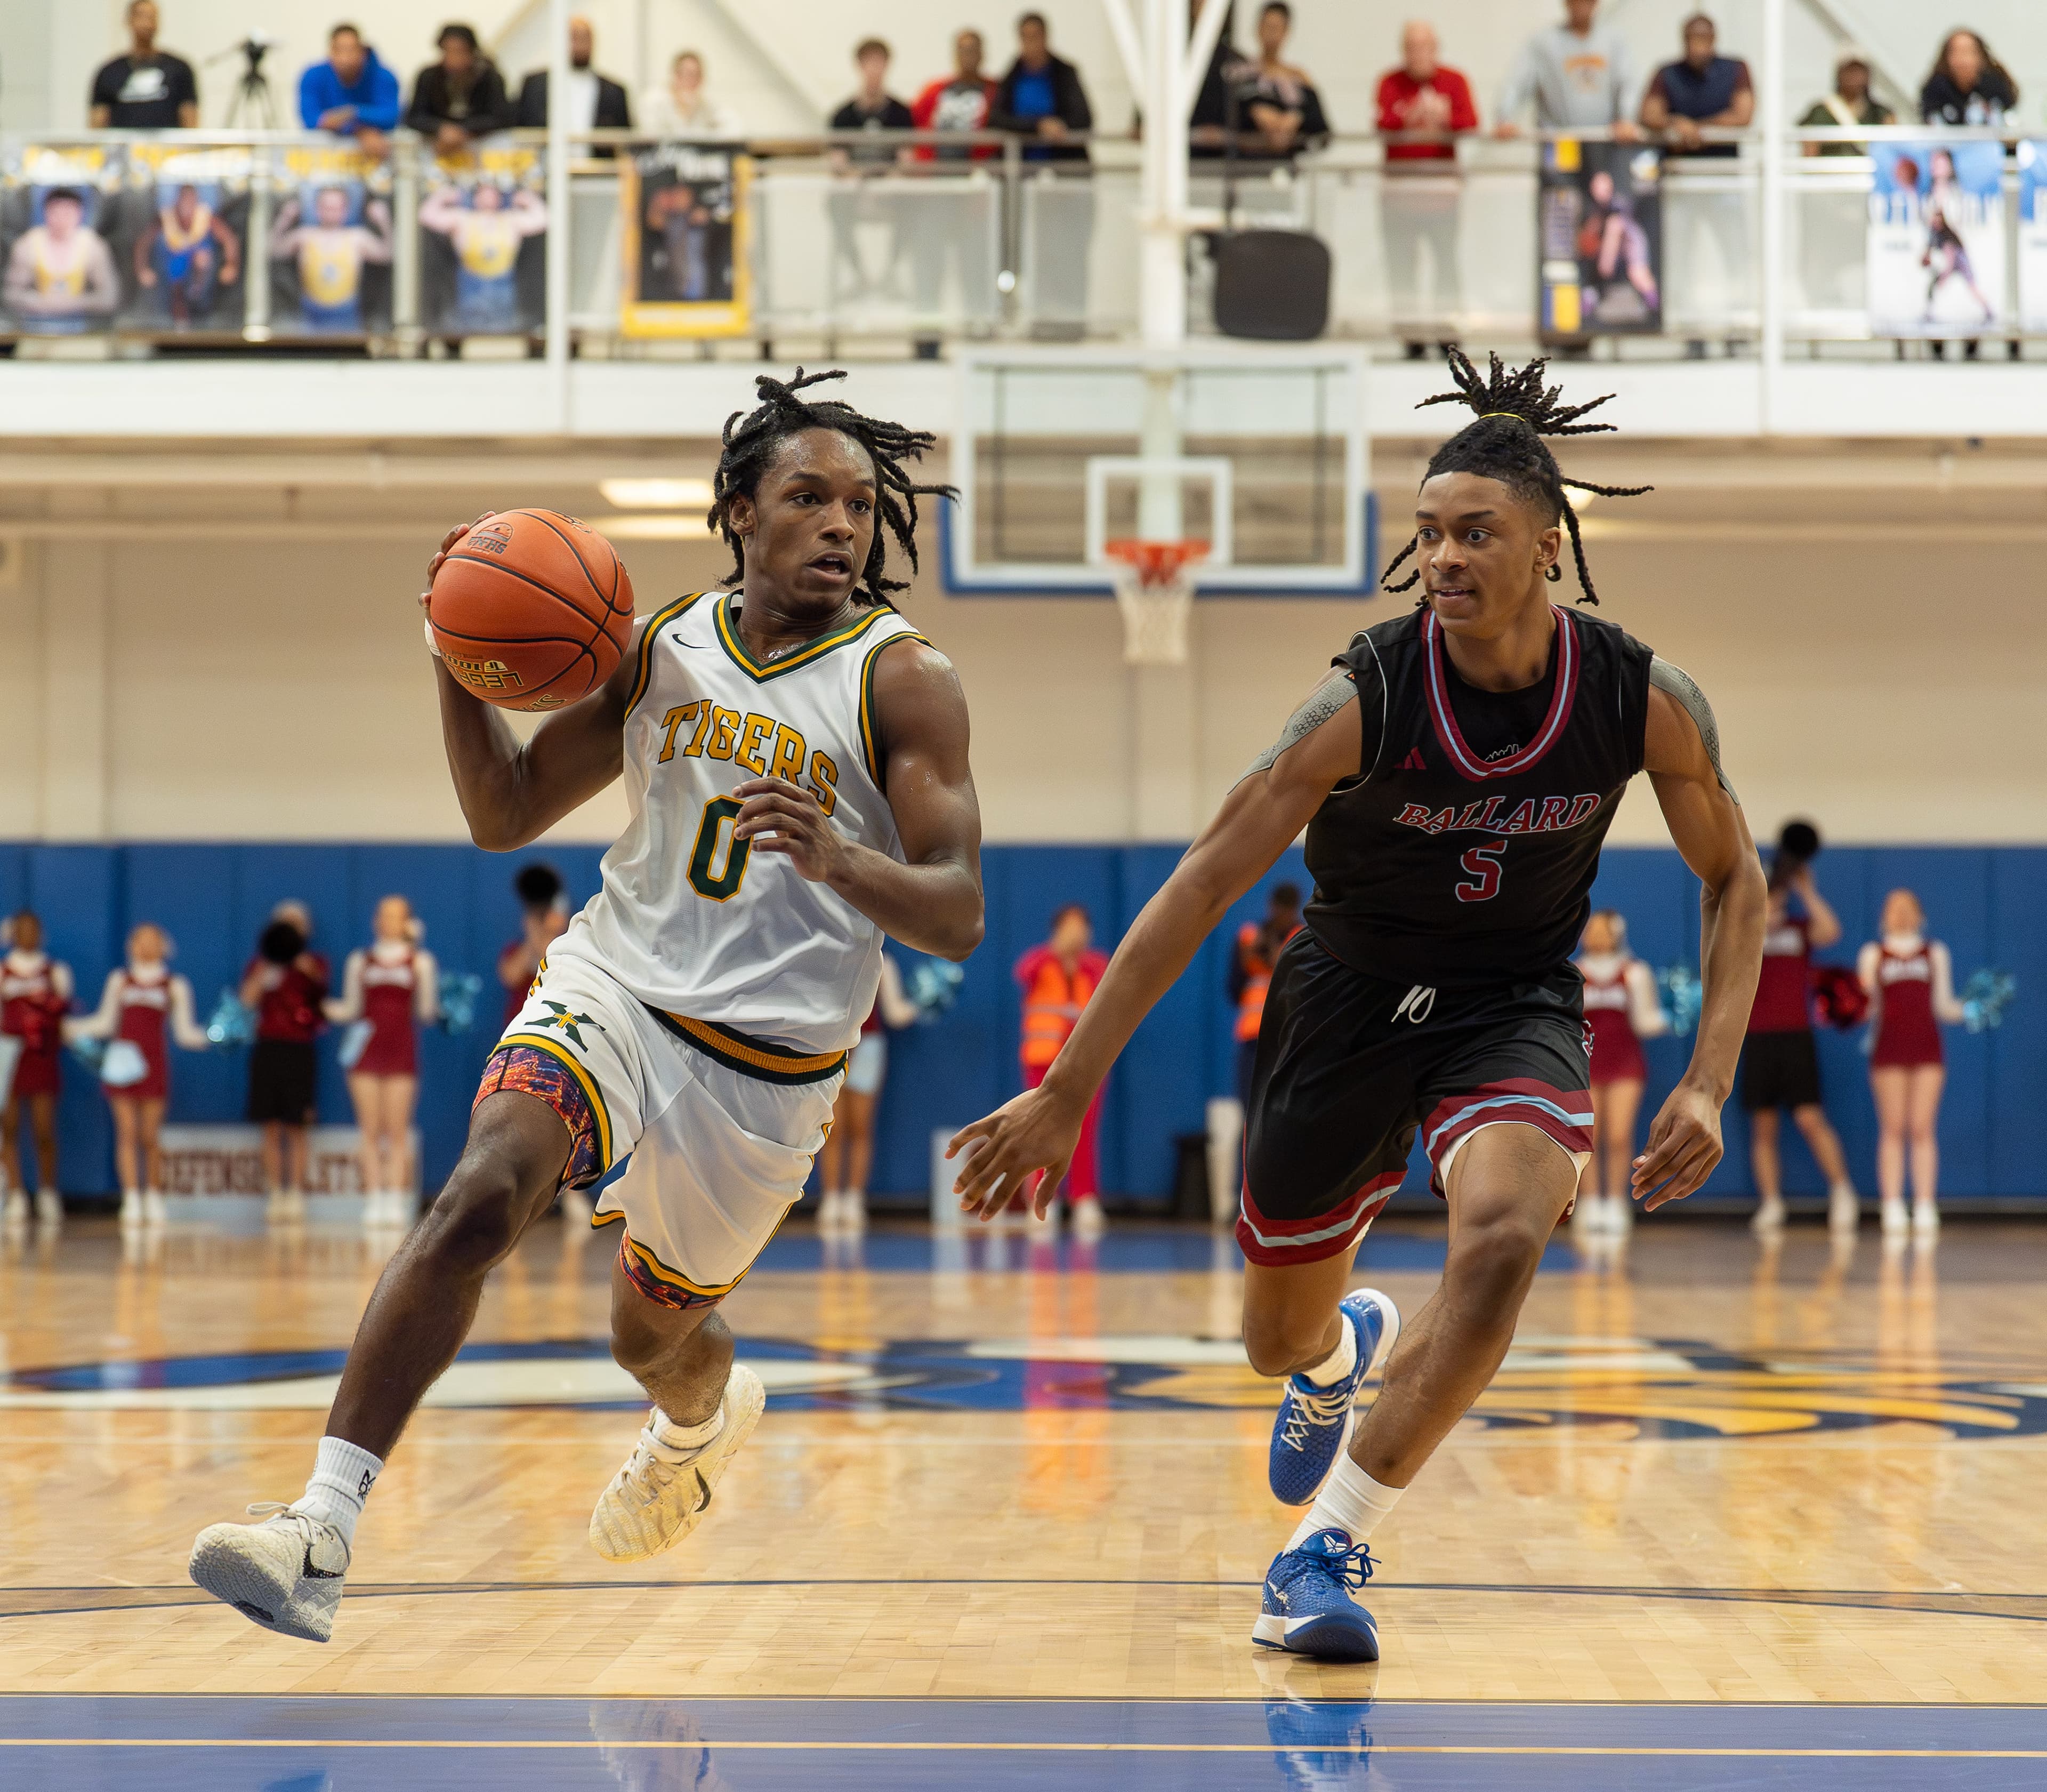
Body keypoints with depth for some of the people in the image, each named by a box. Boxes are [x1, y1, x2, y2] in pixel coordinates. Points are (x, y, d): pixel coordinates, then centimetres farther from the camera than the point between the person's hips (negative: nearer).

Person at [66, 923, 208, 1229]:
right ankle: (131, 1198, -4)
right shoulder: (119, 980, 12)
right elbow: (105, 1022, 16)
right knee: (127, 1131, -5)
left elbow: (184, 1031, 6)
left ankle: (154, 1197, 11)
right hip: (122, 1063, 1)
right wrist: (72, 1028, 8)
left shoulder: (175, 985, 8)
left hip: (154, 1064, -1)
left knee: (150, 1134, -1)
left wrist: (209, 1036, -10)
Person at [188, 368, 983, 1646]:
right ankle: (323, 1535, -31)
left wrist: (836, 858, -35)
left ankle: (708, 1414, 57)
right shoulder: (664, 649, 4)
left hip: (769, 1062, -2)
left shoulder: (904, 679, -8)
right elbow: (506, 816, 11)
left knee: (654, 1330, 17)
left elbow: (960, 916, -14)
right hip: (614, 988, 2)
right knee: (480, 1200, -27)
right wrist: (460, 664, -6)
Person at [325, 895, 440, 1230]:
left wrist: (432, 1012, -12)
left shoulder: (421, 962, 10)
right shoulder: (360, 961, 13)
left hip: (401, 1051, -1)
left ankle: (397, 1201, -6)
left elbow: (426, 1012, 8)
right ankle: (374, 1200, -2)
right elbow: (350, 1008, 14)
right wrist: (322, 1007, 0)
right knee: (371, 1130, -2)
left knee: (397, 1130, -6)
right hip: (366, 1051, 1)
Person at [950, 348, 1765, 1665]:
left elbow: (1733, 879, -1)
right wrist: (1070, 1090, -23)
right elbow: (1204, 886, -21)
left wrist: (1709, 1085, -11)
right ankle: (1348, 1347, 54)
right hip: (1351, 995, 0)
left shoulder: (1646, 703, -18)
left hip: (1515, 1000, 0)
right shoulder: (1364, 702, -24)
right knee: (1279, 1342, 11)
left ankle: (1330, 1546, -16)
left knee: (1502, 1241, -31)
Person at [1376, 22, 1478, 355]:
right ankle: (1411, 337, 2)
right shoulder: (1390, 82, 5)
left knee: (1446, 256, -3)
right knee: (1401, 261, -2)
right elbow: (1384, 123, -10)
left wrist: (1444, 118, -28)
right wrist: (1410, 117, -31)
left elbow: (1470, 122, -7)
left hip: (1443, 179, 0)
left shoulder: (1454, 81, 6)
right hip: (1399, 181, 0)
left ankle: (1447, 333, 3)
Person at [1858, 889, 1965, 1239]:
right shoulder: (1873, 954, 13)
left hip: (1927, 1049, 1)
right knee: (1892, 1129, -5)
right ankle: (1892, 1208, -5)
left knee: (1923, 1129, -5)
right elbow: (1866, 1006, 9)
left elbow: (1943, 1006, 14)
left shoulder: (1936, 953, 16)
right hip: (1888, 1049, -1)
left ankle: (1925, 1207, -5)